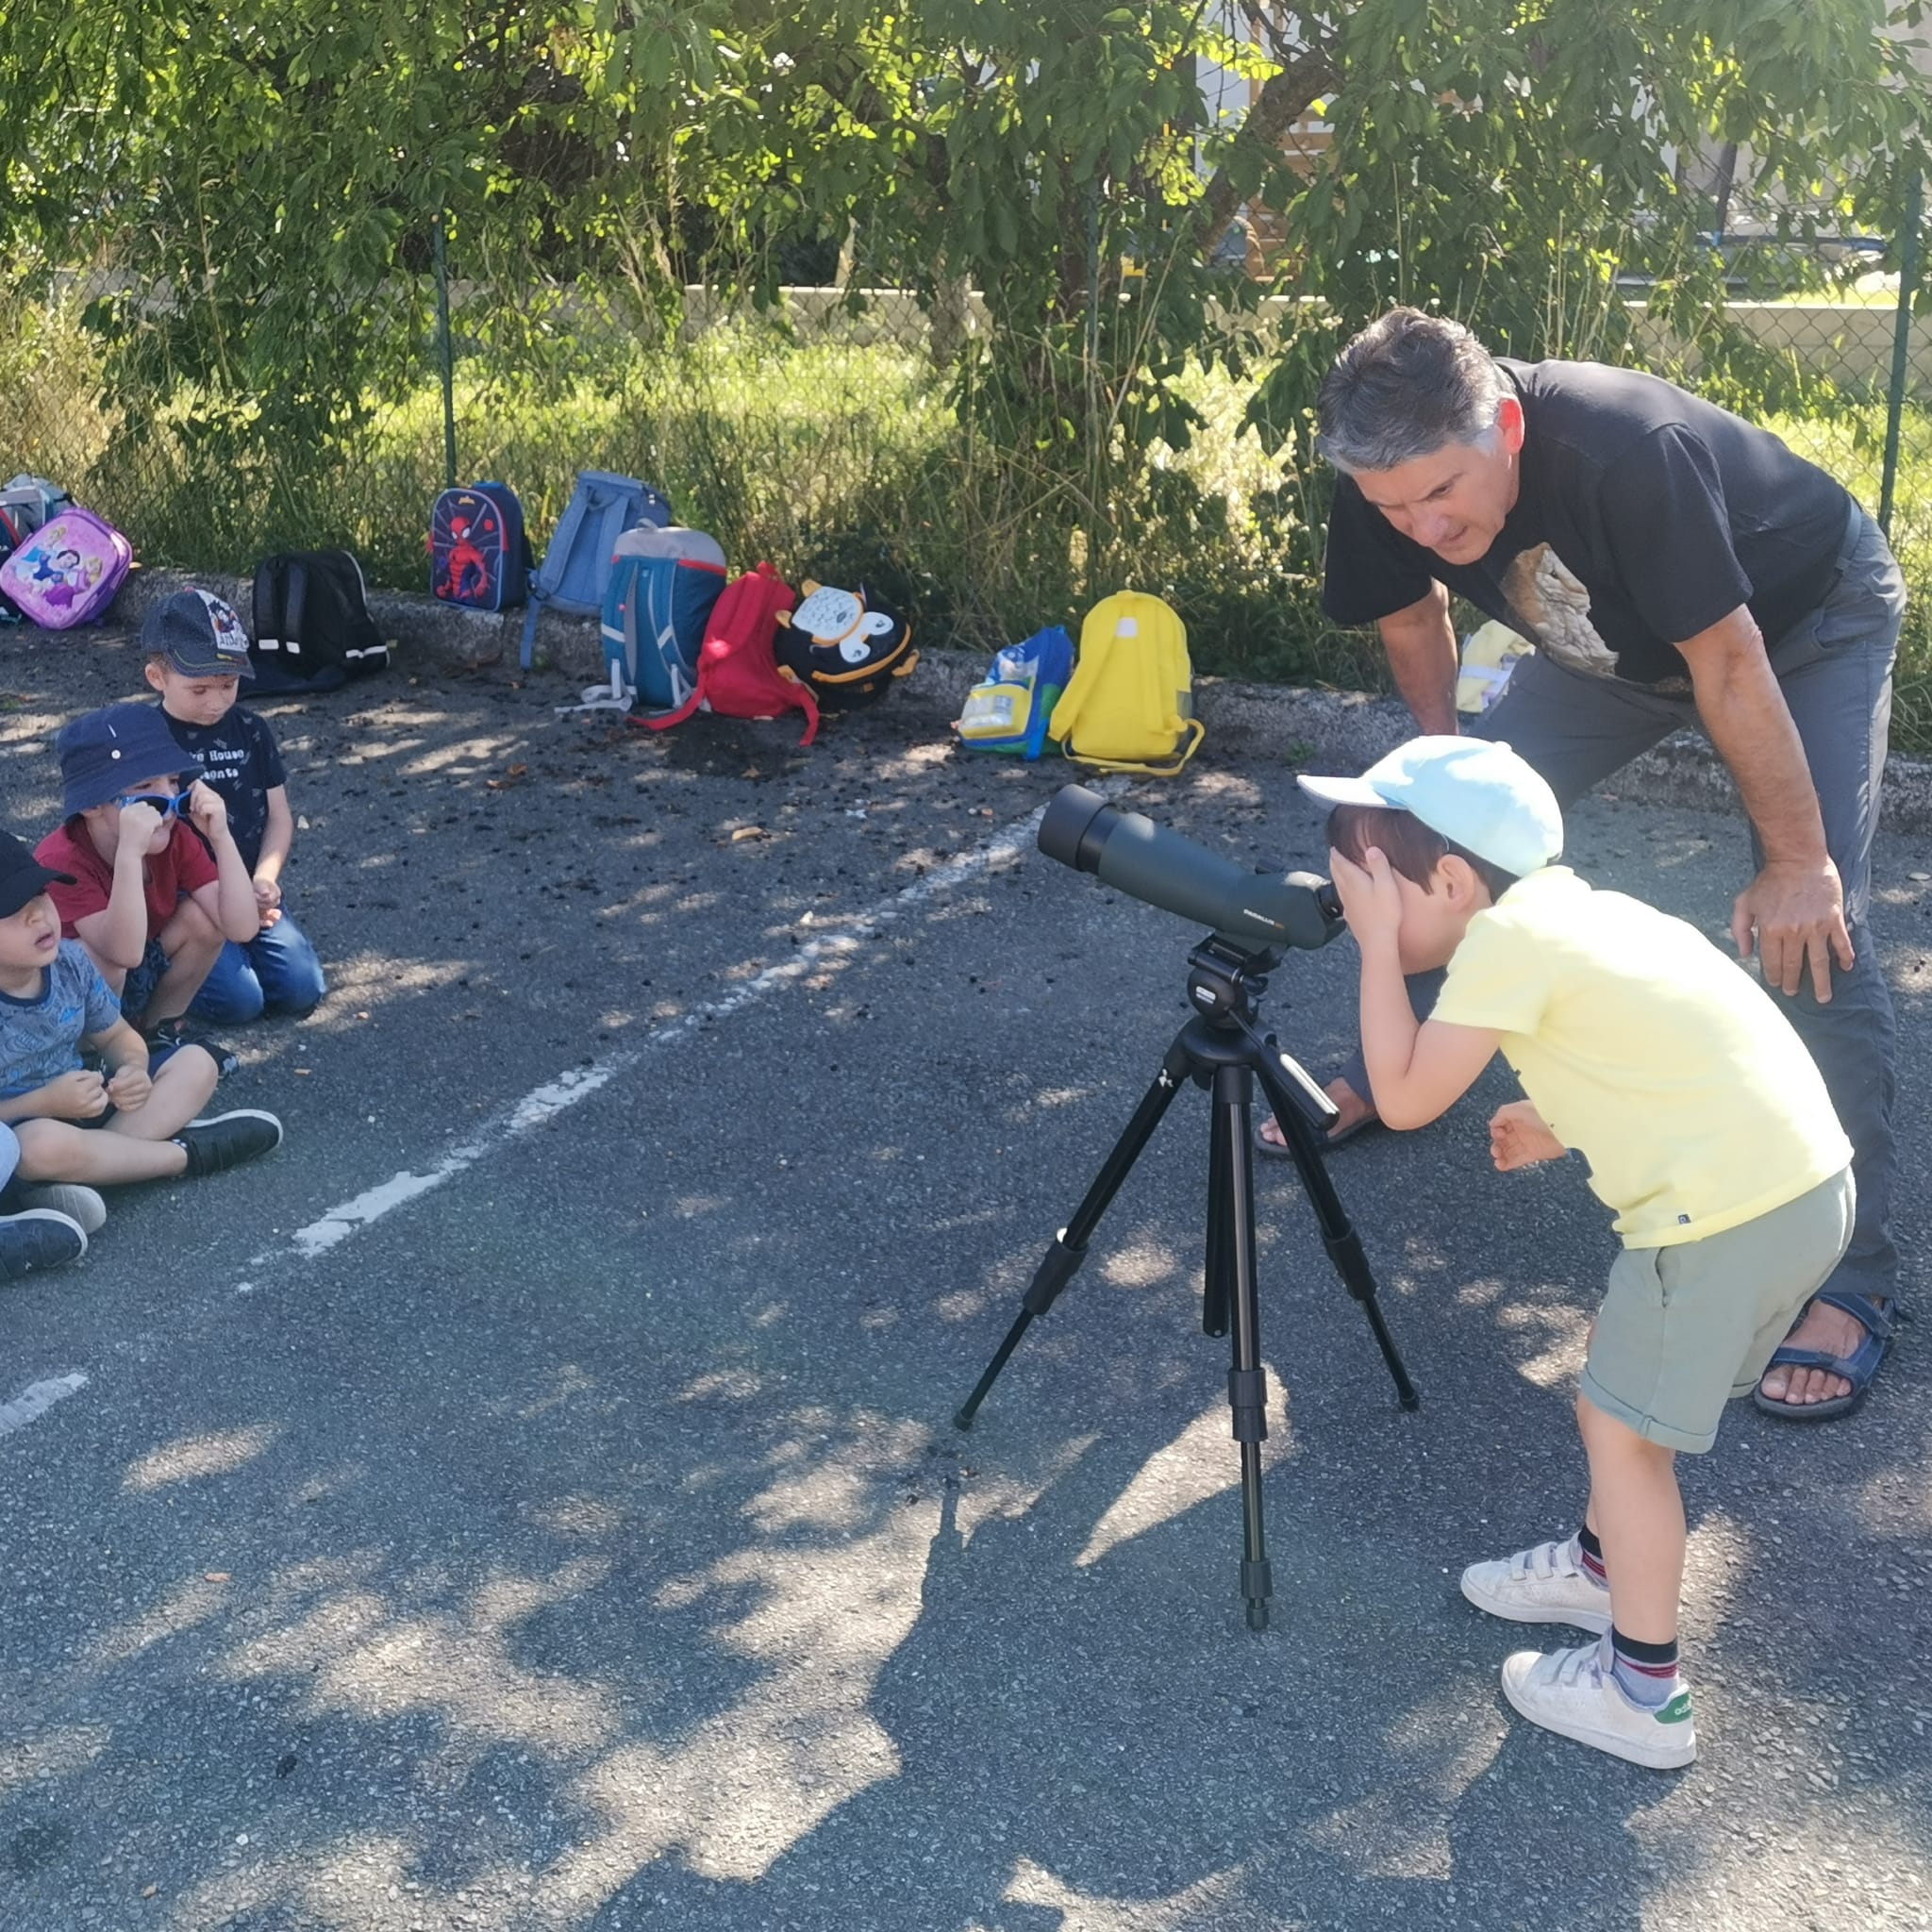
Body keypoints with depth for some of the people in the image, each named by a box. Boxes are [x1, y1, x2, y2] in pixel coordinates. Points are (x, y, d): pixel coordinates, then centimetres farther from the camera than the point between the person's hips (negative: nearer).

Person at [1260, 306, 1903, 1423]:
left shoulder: (1628, 452, -42)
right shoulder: (1395, 490, -23)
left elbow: (1729, 666, -34)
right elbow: (1414, 616, -1)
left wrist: (1796, 861, -26)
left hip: (1808, 620, -6)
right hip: (1615, 638, 6)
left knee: (1812, 930, -18)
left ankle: (1858, 1282, -9)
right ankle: (1390, 1077, 21)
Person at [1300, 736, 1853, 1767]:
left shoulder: (1505, 938, -14)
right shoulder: (1563, 903, 14)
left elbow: (1404, 1096, -12)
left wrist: (1378, 946, -7)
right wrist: (1564, 1124, 18)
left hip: (1733, 1208, -10)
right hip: (1803, 1177, 10)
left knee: (1624, 1426, 5)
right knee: (1620, 1386, 25)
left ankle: (1642, 1694, 17)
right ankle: (1603, 1563, 45)